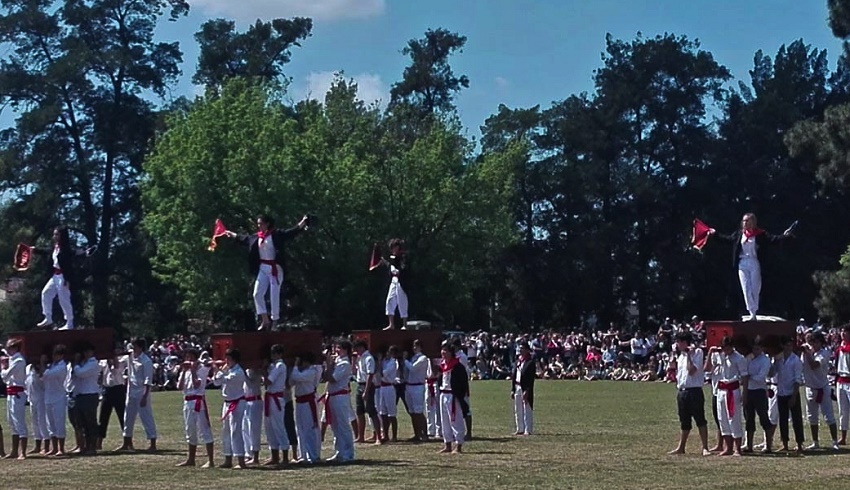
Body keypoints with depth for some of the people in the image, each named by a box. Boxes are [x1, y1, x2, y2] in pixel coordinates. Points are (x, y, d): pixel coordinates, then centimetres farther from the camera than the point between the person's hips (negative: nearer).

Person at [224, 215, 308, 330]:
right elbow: (244, 238, 26)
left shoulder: (276, 235, -9)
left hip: (275, 269, -6)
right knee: (257, 294, 1)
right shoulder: (256, 237, 9)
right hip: (262, 269, 6)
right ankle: (265, 320, 9)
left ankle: (274, 320, 8)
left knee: (274, 296, -2)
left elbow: (291, 232, -19)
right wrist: (232, 234, 38)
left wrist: (302, 224, -33)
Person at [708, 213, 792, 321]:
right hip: (742, 264, 4)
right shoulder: (739, 234, 9)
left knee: (755, 289, -1)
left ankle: (754, 313, 6)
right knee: (746, 289, 2)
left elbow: (772, 239, -10)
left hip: (754, 263, -4)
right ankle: (752, 313, 6)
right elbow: (727, 238, 20)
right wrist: (716, 233, 24)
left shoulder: (760, 234, -4)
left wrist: (784, 236, -24)